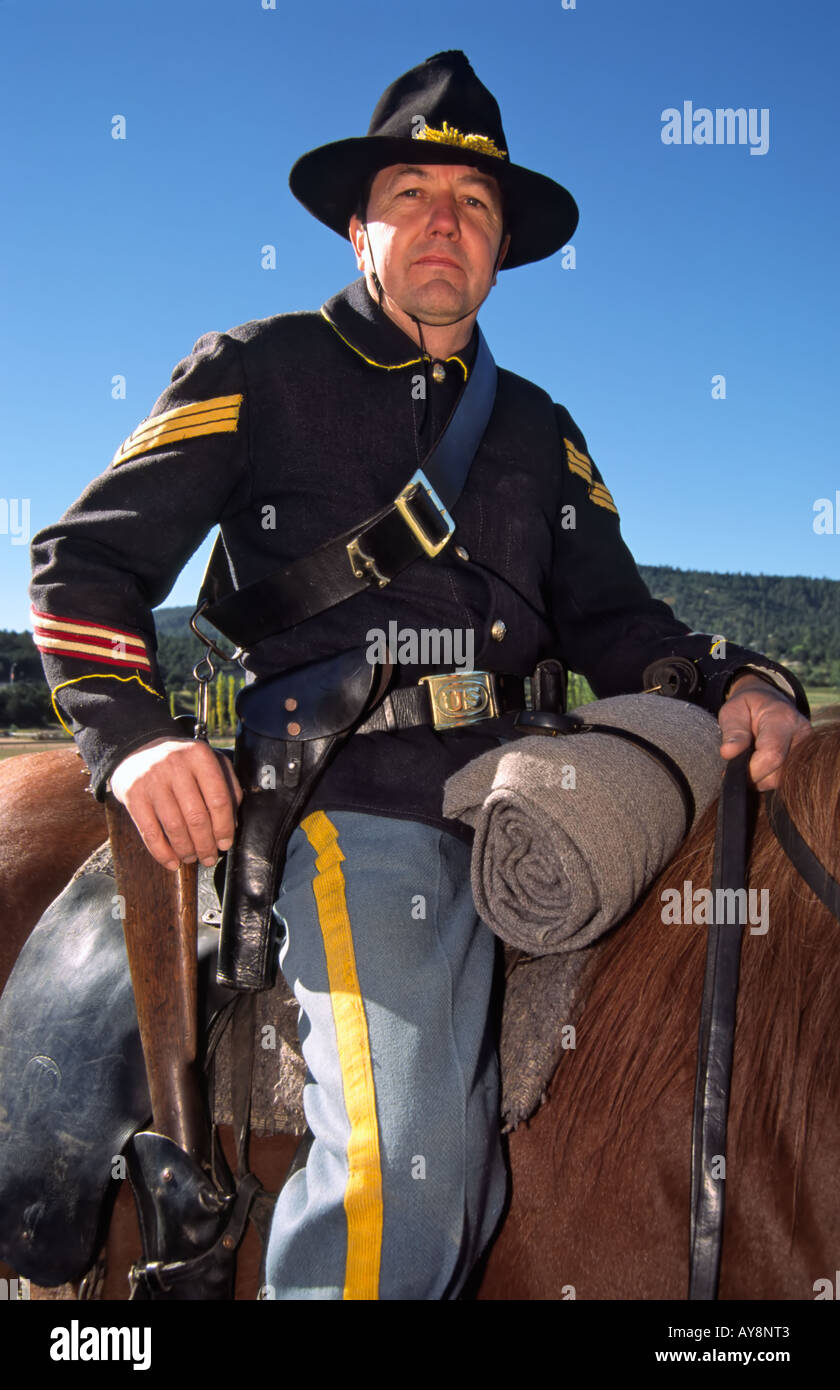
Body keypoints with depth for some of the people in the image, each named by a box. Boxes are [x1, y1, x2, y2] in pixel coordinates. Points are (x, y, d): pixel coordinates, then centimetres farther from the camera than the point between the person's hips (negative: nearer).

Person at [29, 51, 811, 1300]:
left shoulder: (539, 430, 21)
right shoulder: (259, 373, 8)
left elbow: (610, 621, 16)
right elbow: (86, 559, 3)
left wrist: (734, 683, -5)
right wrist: (133, 736, -14)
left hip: (495, 814, 5)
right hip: (339, 797, -4)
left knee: (464, 1187, 5)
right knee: (400, 1167, -18)